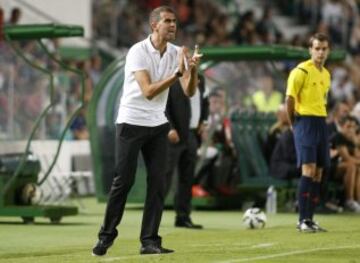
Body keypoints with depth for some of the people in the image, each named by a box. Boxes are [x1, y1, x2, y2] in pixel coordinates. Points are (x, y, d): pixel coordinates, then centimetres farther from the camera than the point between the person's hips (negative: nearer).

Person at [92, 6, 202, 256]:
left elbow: (189, 92, -6)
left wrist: (193, 69, -24)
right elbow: (148, 92, -25)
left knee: (158, 182, -3)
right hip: (131, 122, -5)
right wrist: (178, 73, -32)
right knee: (124, 181, -4)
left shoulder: (177, 53, 1)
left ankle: (150, 240, 0)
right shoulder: (138, 52, -16)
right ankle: (106, 236, 9)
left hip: (158, 125, 5)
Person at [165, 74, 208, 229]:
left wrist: (203, 121, 12)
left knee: (187, 178, 8)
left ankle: (183, 217, 13)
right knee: (166, 175, -7)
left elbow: (205, 103, 28)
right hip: (175, 135, -7)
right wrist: (170, 128, -19)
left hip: (192, 135, 7)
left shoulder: (199, 79, 14)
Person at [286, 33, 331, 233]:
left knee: (318, 173, 6)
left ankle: (309, 219, 11)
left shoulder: (326, 74, 15)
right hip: (305, 121, -8)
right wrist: (294, 124, -3)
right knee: (309, 169, -15)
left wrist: (320, 121, 18)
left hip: (321, 122, 8)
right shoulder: (301, 71, -9)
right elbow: (289, 99, -10)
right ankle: (303, 220, -16)